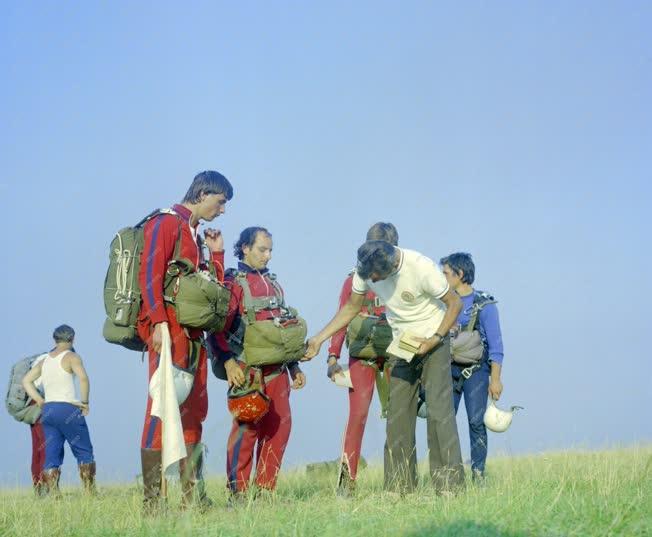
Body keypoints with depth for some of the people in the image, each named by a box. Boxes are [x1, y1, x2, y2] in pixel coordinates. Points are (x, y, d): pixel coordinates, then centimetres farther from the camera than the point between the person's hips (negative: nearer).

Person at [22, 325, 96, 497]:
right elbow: (83, 377, -21)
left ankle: (53, 495, -5)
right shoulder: (71, 357, -4)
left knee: (52, 455, 4)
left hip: (47, 410, 6)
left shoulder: (45, 360, 15)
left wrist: (40, 402, 12)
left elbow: (26, 381, 16)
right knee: (84, 452, 3)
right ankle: (90, 492, -2)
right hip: (68, 409, -6)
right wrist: (85, 402, -11)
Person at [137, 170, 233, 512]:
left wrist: (216, 253, 18)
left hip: (193, 334, 9)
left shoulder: (196, 235, 24)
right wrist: (159, 323, -22)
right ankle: (151, 500, -16)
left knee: (193, 412, 8)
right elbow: (150, 274, -14)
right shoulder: (166, 223, -2)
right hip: (169, 327, -9)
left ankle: (193, 496, 10)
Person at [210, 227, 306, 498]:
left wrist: (295, 366, 24)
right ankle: (238, 493, -5)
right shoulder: (234, 282, -2)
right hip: (248, 369, -7)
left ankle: (265, 490, 11)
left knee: (280, 426, 4)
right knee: (247, 428, -9)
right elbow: (218, 327, -11)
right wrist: (228, 363, -23)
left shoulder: (273, 284, 21)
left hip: (277, 369, 7)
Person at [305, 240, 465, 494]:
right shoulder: (365, 270, -12)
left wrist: (435, 339, -21)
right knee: (397, 414, 0)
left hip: (433, 342, -5)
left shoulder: (423, 268, -27)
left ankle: (450, 484, -14)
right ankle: (399, 487, 4)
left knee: (439, 410, -14)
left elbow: (455, 303, -13)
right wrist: (319, 339, -1)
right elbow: (351, 307, 4)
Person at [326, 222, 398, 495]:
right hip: (362, 357, -1)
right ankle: (346, 481, -10)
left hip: (394, 356, 2)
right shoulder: (354, 280, 7)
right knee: (358, 414, -11)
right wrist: (333, 357, -4)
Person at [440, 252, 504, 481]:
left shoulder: (484, 304, -3)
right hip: (449, 369, 4)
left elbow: (495, 345, -4)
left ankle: (478, 474, 0)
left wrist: (495, 379, -10)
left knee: (476, 422, -5)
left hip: (475, 370, -4)